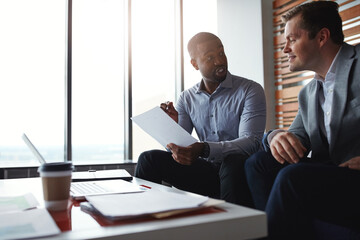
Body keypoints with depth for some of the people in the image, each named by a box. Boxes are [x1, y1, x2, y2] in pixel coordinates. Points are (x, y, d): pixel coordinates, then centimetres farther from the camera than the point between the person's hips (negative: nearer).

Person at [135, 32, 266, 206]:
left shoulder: (250, 90, -5)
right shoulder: (187, 98, 8)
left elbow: (251, 141, -18)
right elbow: (176, 146, 5)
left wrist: (204, 149, -34)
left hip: (238, 172, -3)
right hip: (206, 169, 3)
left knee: (234, 162, -36)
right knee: (149, 159, -10)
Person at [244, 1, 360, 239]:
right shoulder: (308, 93, 18)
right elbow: (298, 137, 12)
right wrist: (277, 137, -10)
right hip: (330, 172, 7)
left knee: (293, 177, -29)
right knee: (259, 162, -6)